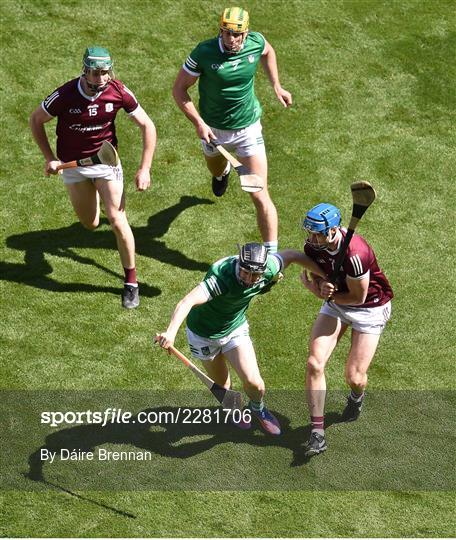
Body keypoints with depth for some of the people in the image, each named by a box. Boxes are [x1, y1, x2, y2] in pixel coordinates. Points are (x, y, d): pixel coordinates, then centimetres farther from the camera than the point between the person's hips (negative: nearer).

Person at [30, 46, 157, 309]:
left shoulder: (118, 92, -21)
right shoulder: (65, 95, -24)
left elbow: (147, 126, -10)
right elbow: (36, 120, -5)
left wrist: (145, 168, -15)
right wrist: (49, 158, -9)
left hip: (106, 160, 0)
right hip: (73, 164, 0)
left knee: (118, 220, -10)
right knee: (90, 224, 10)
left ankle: (131, 281, 6)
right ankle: (91, 193, 48)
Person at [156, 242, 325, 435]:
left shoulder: (267, 269, -23)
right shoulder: (221, 277, -41)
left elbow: (291, 255, -3)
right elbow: (188, 301, -54)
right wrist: (171, 332, -69)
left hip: (236, 328, 3)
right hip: (204, 334, -3)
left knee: (253, 381, -9)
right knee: (222, 386, 12)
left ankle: (258, 408, 26)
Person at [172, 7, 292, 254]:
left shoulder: (256, 42, -16)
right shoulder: (204, 53, -24)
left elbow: (268, 52, 12)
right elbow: (179, 89, -14)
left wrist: (276, 87, 10)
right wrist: (198, 123, -22)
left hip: (248, 128, 0)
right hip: (213, 129, 1)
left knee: (259, 195, -9)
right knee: (215, 170, 33)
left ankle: (272, 254, -3)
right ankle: (223, 171, 72)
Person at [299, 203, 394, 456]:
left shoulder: (354, 254, -36)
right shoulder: (313, 245, -15)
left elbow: (357, 297, -24)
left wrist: (319, 291, -16)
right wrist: (322, 287, -23)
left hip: (370, 308, -5)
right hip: (336, 303, 5)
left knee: (354, 377, -5)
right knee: (314, 363, -13)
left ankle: (356, 396, 36)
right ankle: (317, 432, -6)